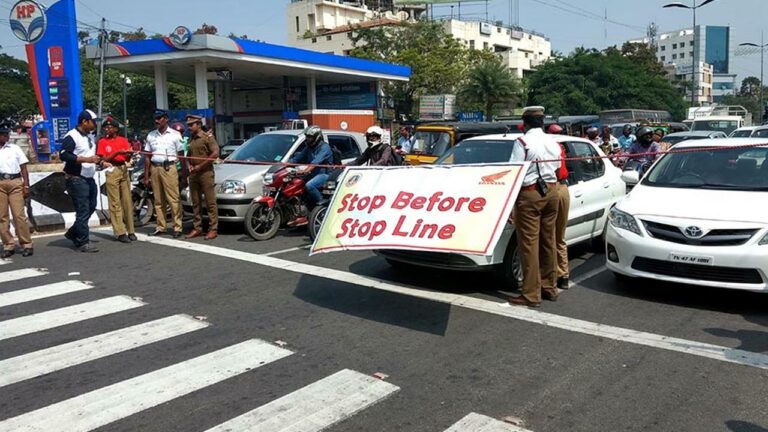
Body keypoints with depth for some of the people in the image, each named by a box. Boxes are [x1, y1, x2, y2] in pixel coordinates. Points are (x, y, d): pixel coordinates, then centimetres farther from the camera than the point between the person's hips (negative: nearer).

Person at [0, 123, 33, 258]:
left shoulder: (15, 148, 9)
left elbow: (23, 168, 9)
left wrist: (26, 186, 1)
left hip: (15, 182, -1)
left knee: (19, 215, -5)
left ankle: (26, 244, 0)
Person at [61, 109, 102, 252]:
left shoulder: (89, 136, 17)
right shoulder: (71, 136, -11)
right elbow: (63, 155, -21)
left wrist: (97, 159, 11)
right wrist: (86, 159, -25)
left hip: (89, 179, 9)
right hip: (76, 180, -9)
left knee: (90, 208, 14)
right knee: (83, 211, -6)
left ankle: (73, 234, 30)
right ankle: (83, 242, 2)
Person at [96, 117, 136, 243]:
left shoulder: (123, 140, 9)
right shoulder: (102, 142, 3)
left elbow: (127, 158, 5)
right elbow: (104, 159, -6)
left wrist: (130, 153, -18)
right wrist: (117, 152, -17)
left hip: (124, 170, 3)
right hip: (112, 171, -3)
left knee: (127, 201, 4)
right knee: (115, 203, -4)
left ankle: (130, 231, 10)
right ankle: (120, 233, -4)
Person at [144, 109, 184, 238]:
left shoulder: (175, 135, 5)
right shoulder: (151, 135, 15)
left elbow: (181, 155, 3)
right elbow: (148, 157, 15)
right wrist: (146, 176, 10)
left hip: (169, 168, -4)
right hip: (155, 168, 4)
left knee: (173, 199, -9)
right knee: (158, 200, 6)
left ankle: (177, 227, -7)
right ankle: (161, 227, 13)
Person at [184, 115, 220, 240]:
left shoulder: (207, 137, -5)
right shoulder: (190, 139, 17)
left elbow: (215, 153, -14)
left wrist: (200, 166, -12)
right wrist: (189, 165, 4)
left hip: (206, 173, -7)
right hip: (193, 174, 7)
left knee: (210, 202, -6)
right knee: (196, 203, 9)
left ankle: (213, 229, -3)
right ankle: (197, 228, 16)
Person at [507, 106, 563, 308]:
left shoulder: (523, 142, -8)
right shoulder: (553, 142, 13)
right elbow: (557, 170, 17)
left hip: (530, 193, -7)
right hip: (551, 192, 7)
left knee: (529, 244, -5)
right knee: (548, 241, 14)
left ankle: (531, 294, -4)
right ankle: (549, 287, 23)